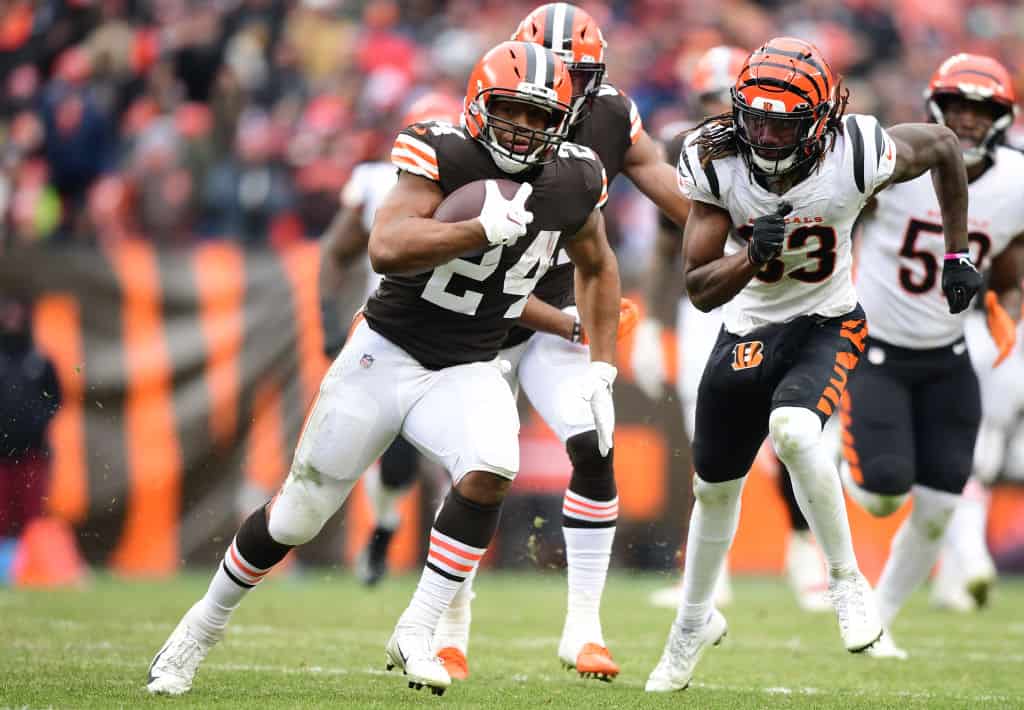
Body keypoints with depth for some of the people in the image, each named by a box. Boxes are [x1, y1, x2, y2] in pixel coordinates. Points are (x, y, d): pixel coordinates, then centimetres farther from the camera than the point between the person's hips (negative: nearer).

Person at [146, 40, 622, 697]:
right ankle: (207, 621, 32)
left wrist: (602, 370, 7)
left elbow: (598, 268, 14)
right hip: (386, 353, -3)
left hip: (467, 371, 3)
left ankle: (416, 634, -17)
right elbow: (386, 249, -34)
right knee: (298, 514, 7)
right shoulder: (443, 155, -20)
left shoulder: (572, 180, -6)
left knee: (489, 472, -30)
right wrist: (486, 229, -41)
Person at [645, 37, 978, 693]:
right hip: (747, 330, 3)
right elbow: (700, 291, -16)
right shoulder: (716, 163, -20)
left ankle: (848, 582, -12)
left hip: (827, 325, -3)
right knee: (714, 486, 16)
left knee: (793, 432, -34)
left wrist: (958, 255, 2)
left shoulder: (858, 154, -25)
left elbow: (943, 147, -1)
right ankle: (695, 622, 43)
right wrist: (752, 254, -36)